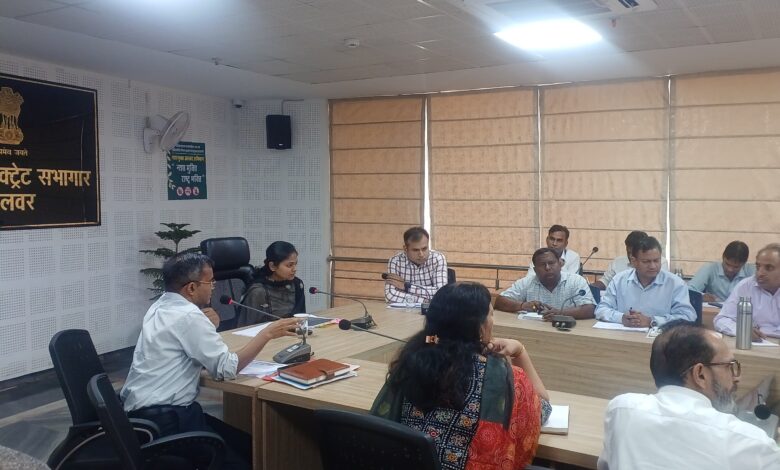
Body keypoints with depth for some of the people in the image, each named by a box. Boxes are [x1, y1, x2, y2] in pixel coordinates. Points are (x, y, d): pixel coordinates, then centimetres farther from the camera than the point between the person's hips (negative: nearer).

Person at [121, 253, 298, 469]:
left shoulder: (161, 306, 8)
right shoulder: (188, 316, -20)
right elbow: (227, 368, -19)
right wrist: (267, 333, -14)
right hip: (162, 420, -9)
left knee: (243, 442, 10)